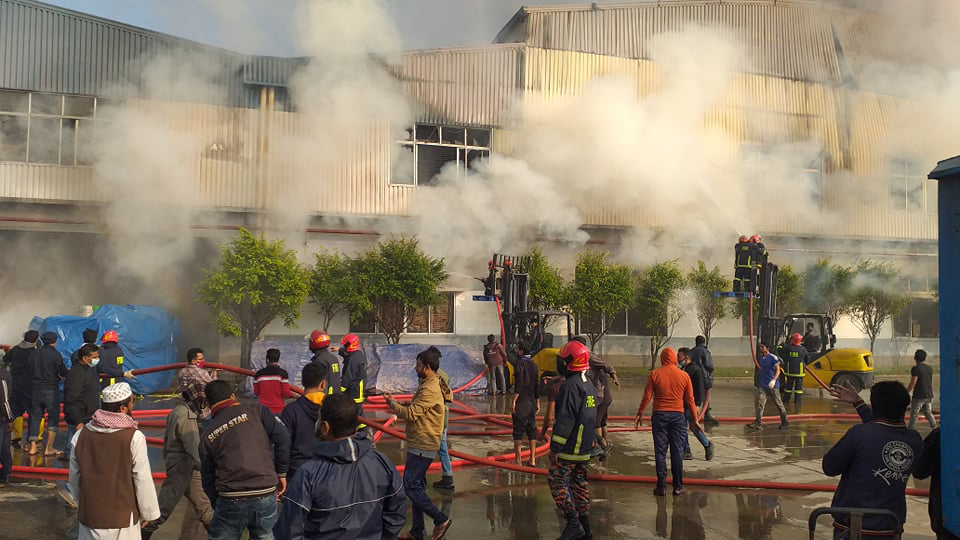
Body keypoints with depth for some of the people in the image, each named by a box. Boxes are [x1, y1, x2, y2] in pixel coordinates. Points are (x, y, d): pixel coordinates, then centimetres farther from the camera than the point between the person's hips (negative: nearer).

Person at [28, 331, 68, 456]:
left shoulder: (35, 353, 5)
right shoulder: (55, 354, -9)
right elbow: (63, 372, -10)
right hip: (51, 389, -5)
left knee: (35, 417, 12)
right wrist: (60, 376, 15)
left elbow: (31, 370, 13)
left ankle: (33, 446, 9)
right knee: (53, 418, 4)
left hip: (35, 388, 5)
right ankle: (49, 448, 2)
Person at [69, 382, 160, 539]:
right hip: (122, 520, -4)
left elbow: (74, 477, 10)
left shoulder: (81, 435, -2)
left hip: (89, 515, 5)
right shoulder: (134, 438, -17)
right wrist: (149, 513, 2)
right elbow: (143, 481, -12)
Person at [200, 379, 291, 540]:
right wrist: (281, 473, 5)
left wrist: (217, 505, 25)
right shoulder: (255, 410, 5)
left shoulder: (207, 435, 11)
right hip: (266, 495, 0)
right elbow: (282, 438, -4)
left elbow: (208, 479, 14)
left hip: (231, 501, 0)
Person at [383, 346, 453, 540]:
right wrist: (399, 405, 2)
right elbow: (416, 408, 15)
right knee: (417, 486, 14)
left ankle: (441, 519, -2)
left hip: (423, 446, -11)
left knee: (410, 485, -9)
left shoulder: (430, 389, -20)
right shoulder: (430, 385, 15)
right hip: (420, 444, 11)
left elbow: (411, 414, -22)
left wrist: (393, 403, -6)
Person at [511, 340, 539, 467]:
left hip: (521, 403, -7)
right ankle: (532, 459, 13)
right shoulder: (534, 365, 10)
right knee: (531, 430, 11)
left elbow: (519, 385, -18)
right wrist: (537, 403, 18)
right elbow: (537, 386, 13)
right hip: (532, 403, 7)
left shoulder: (520, 364, -12)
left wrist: (513, 401, -16)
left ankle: (518, 460, -1)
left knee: (518, 430, -2)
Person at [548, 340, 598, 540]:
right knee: (580, 482, 14)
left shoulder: (570, 386, -18)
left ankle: (573, 523, -5)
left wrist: (555, 448, -16)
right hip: (586, 448, 9)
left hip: (570, 447, -9)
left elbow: (565, 420, -21)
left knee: (557, 480, -1)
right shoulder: (589, 384, 12)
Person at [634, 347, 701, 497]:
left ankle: (661, 487, 6)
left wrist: (639, 414, 8)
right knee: (677, 451, 6)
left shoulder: (654, 374, -3)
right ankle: (678, 487, 9)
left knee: (660, 451, 4)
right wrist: (695, 420, 12)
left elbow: (647, 396, -3)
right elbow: (690, 400, 3)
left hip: (659, 415, -1)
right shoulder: (684, 376, 0)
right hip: (678, 416, 1)